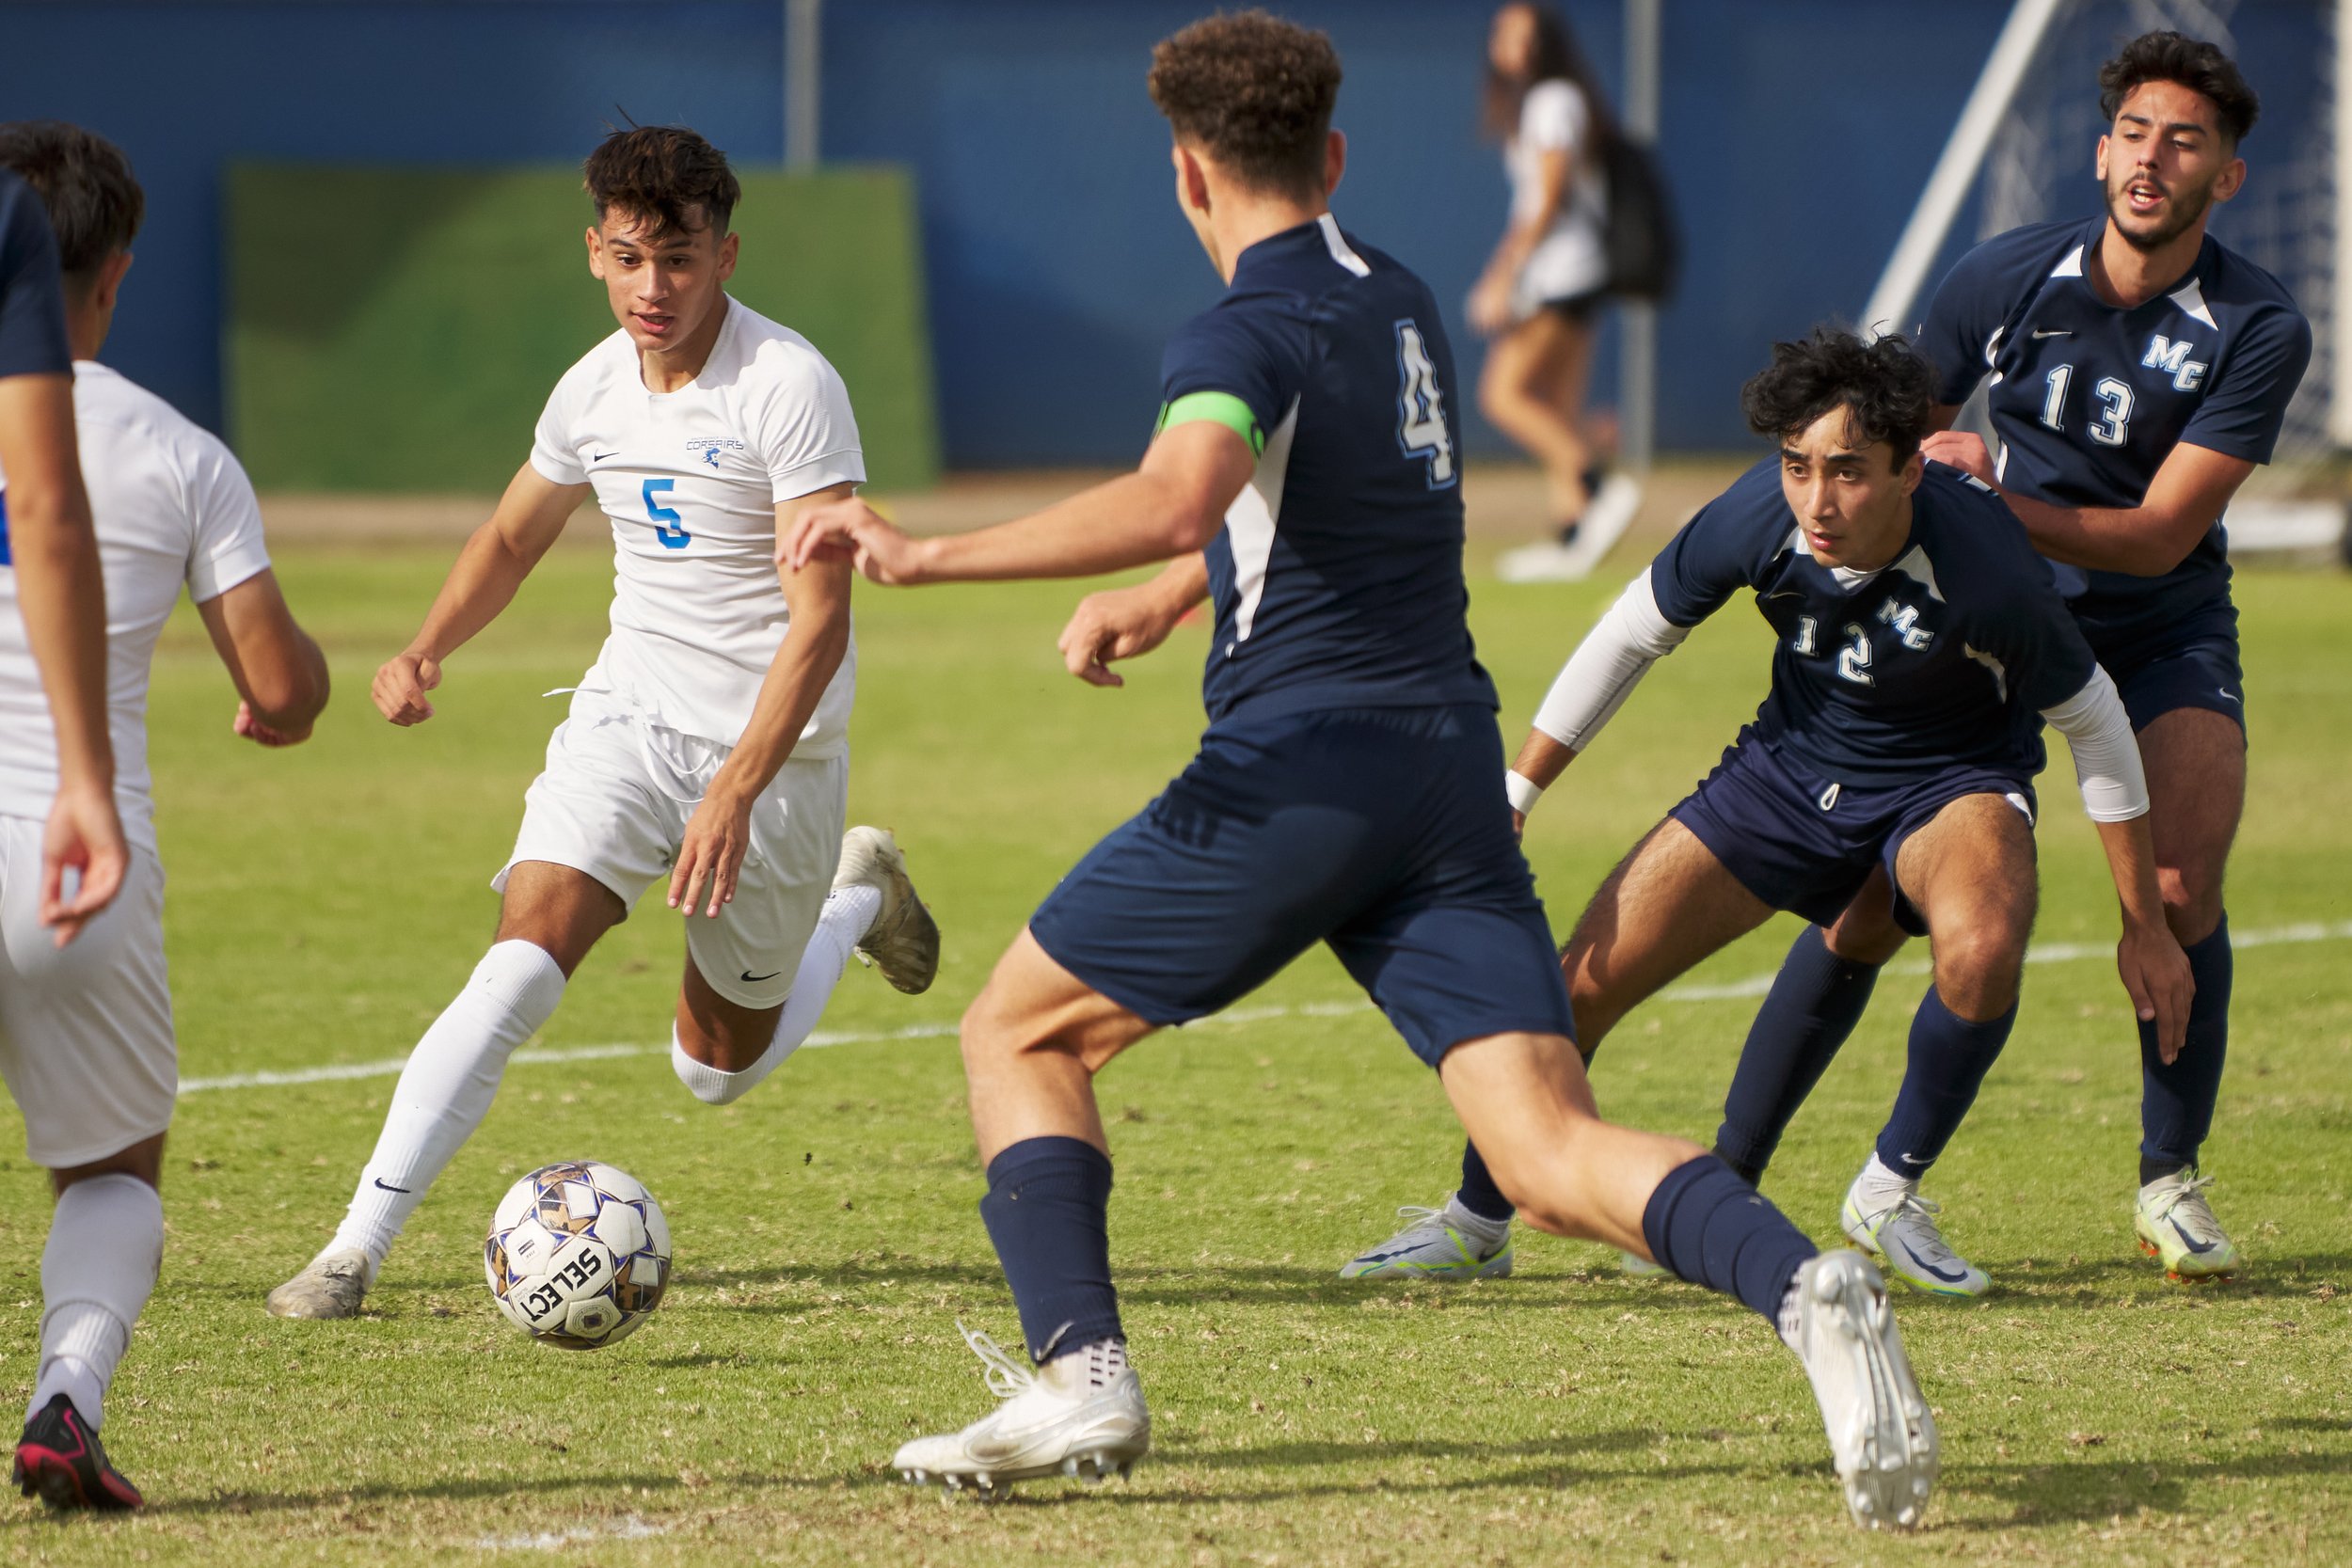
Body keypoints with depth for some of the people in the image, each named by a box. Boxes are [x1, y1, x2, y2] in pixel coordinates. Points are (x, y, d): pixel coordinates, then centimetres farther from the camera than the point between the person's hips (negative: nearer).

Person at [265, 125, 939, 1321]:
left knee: (719, 1069, 12)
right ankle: (357, 1248, -20)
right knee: (522, 962, -20)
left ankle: (860, 897, 41)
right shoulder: (594, 391, -1)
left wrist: (737, 789, -32)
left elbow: (819, 617, -22)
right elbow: (513, 536, 19)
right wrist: (427, 651, 0)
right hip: (627, 718, 3)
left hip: (774, 751, -3)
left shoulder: (790, 388, -19)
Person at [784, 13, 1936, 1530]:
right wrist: (1160, 604, 42)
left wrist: (925, 553, -28)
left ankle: (1081, 1374, -3)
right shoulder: (1401, 304, 17)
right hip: (1450, 767, 7)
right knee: (1553, 1151, -4)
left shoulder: (1245, 333, -9)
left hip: (1298, 766, -7)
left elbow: (1174, 501, -30)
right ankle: (1805, 1285, -30)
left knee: (1021, 1033, 12)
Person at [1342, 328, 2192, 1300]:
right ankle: (1476, 1224, 23)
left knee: (1983, 945, -37)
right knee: (1582, 985, -3)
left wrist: (2145, 926, -9)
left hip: (1953, 777, -3)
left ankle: (1890, 1195, -11)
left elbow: (2092, 719, -16)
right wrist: (1512, 798, -4)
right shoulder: (1756, 519, -26)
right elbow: (1634, 634, -5)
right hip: (1793, 761, 3)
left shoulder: (1985, 571, -34)